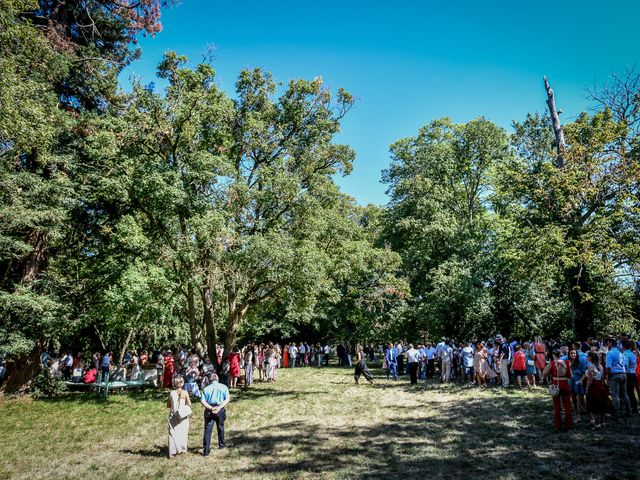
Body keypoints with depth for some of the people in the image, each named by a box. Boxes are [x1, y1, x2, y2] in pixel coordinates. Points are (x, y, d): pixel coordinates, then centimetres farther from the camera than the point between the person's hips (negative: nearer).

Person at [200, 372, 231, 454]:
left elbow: (202, 401, -11)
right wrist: (219, 407, -14)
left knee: (207, 430, 2)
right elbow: (227, 399, -8)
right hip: (220, 410, 1)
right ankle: (221, 445, 33)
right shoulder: (223, 387, 1)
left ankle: (206, 450, -2)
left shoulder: (206, 388, 0)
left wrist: (211, 408, -16)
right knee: (220, 428, 19)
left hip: (209, 410, -1)